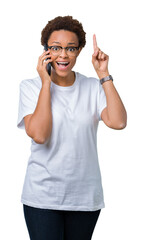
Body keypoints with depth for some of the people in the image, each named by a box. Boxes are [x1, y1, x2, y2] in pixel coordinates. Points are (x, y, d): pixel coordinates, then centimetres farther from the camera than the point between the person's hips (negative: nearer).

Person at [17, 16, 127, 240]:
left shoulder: (93, 87, 3)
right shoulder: (30, 87, -2)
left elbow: (118, 122, -14)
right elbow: (39, 135, -17)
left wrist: (104, 75, -9)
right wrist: (46, 83, -14)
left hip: (86, 195, 3)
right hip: (43, 196, -2)